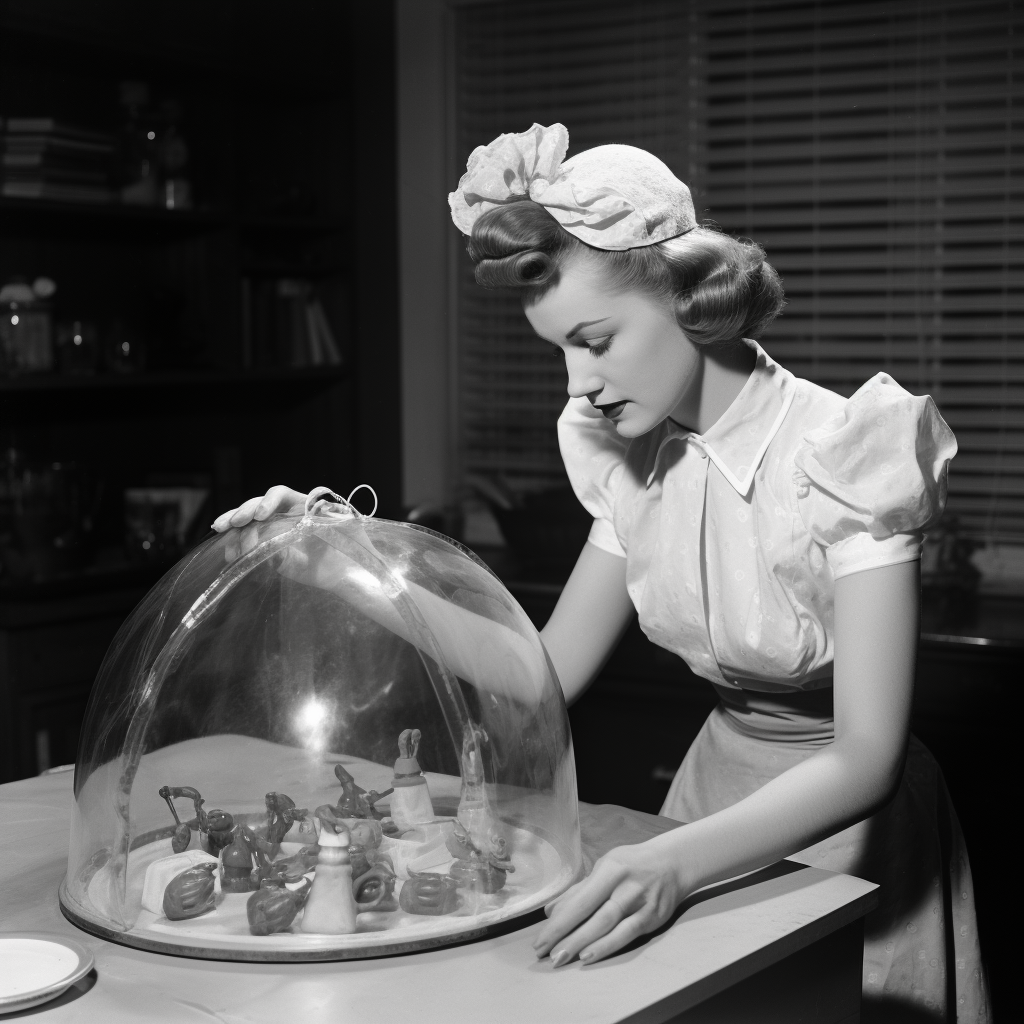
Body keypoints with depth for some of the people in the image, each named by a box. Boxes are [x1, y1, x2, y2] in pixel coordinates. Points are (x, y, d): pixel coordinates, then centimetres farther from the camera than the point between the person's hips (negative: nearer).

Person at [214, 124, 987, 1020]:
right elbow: (545, 674, -5)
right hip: (718, 790, 5)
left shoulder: (848, 451, -24)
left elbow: (866, 757, -29)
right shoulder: (638, 462, -5)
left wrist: (674, 862, -44)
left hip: (848, 819, -5)